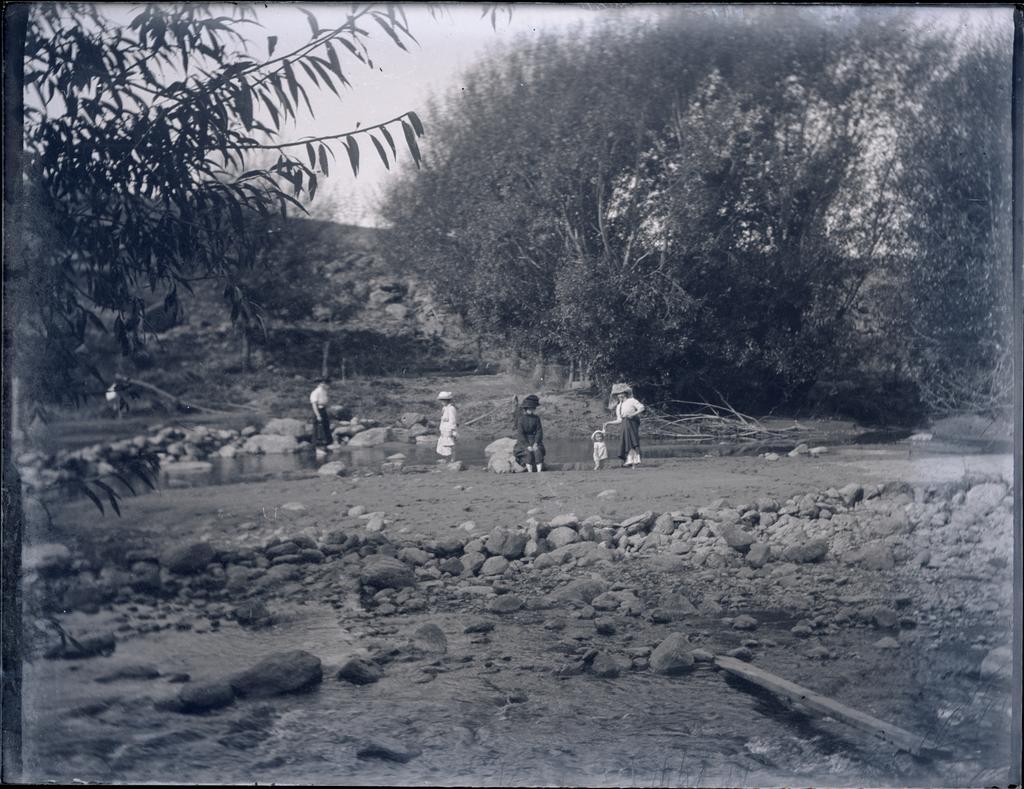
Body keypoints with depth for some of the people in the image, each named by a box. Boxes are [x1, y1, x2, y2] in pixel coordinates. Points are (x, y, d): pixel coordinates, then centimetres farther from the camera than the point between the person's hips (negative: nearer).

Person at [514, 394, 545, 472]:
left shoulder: (536, 418, 5)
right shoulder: (521, 419, -4)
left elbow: (539, 431, 0)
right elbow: (520, 434, -10)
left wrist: (536, 443, -14)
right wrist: (527, 446, -19)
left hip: (534, 441, 2)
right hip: (523, 442, -2)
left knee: (538, 452, -26)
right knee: (529, 453, -28)